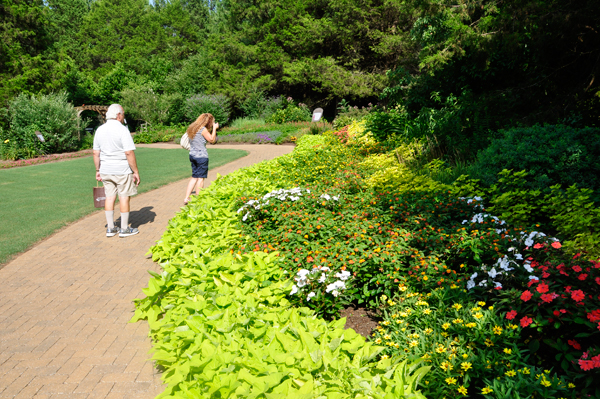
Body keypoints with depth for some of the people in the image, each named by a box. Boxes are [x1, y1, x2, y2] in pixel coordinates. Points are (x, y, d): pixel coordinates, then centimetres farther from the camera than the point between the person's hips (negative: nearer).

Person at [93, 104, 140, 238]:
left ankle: (110, 228, 18)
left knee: (109, 197, 11)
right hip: (122, 170, -6)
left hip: (105, 170, 6)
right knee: (124, 198, 4)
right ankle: (124, 229, 11)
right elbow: (129, 153, -18)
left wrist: (98, 170, 18)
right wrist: (136, 172, -14)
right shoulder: (122, 130, -13)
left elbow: (96, 153, 10)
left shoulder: (100, 130, 7)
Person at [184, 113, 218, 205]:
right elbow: (212, 140, -7)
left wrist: (211, 129, 16)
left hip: (192, 155, 8)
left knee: (194, 177, 15)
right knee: (200, 178, 1)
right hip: (201, 156, -8)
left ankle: (186, 198, 13)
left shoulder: (192, 128, 11)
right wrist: (214, 128, 2)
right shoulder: (203, 129, -14)